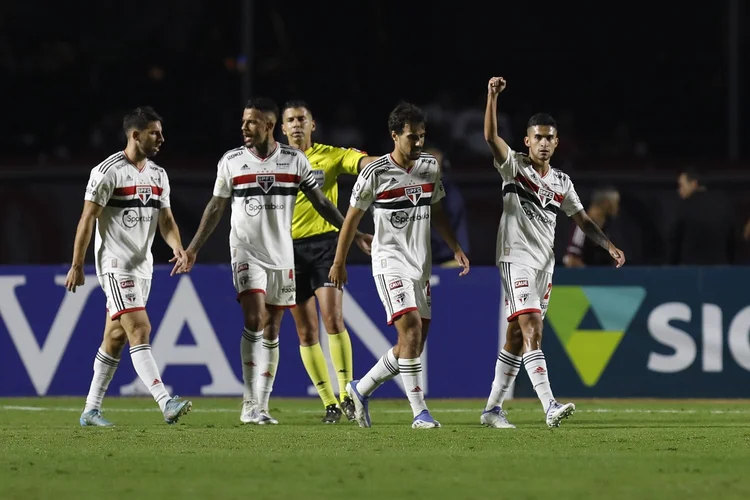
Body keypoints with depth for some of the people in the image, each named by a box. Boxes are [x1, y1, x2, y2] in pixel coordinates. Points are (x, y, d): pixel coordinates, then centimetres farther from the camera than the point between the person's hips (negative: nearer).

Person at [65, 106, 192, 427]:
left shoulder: (158, 175, 11)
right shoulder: (108, 171, -11)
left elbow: (165, 220, 11)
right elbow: (87, 220, -10)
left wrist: (177, 247, -9)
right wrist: (76, 265, -11)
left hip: (142, 265, 8)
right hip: (115, 264, -8)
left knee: (115, 338, 10)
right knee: (140, 331, -17)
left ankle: (91, 410, 17)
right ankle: (166, 403, -26)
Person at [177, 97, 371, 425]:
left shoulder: (294, 160, 1)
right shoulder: (231, 161, 0)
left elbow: (319, 201, 7)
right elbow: (216, 207, 8)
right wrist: (193, 249, 8)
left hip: (281, 256, 2)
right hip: (246, 253, -2)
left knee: (271, 331, 5)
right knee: (254, 320, -18)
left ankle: (261, 407, 10)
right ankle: (249, 404, -16)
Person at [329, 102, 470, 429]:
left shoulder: (431, 167, 6)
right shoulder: (375, 173, -11)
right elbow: (352, 218, -1)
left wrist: (456, 249, 12)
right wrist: (339, 262, 3)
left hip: (421, 264, 7)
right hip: (390, 262, -7)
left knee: (415, 345, 7)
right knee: (411, 329, -20)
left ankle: (361, 389, 25)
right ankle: (420, 412, -19)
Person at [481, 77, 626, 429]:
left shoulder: (561, 183, 13)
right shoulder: (514, 167, -3)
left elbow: (582, 220, 17)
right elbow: (491, 136, -18)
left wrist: (609, 245, 3)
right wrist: (493, 96, -29)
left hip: (544, 266, 6)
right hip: (516, 259, -6)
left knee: (516, 339, 9)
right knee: (532, 330, -19)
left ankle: (492, 409, 16)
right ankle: (550, 407, -30)